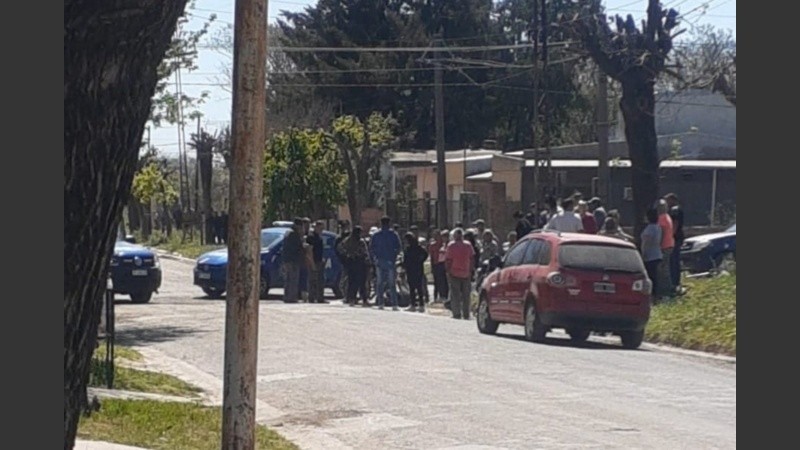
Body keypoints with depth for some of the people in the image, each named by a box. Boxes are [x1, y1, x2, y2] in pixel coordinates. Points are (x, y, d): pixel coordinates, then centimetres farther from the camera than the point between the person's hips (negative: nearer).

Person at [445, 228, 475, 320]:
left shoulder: (451, 246, -7)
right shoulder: (468, 246, 2)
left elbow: (448, 260, -6)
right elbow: (472, 259, 4)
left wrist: (448, 272, 0)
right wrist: (471, 270, 11)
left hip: (454, 274, -3)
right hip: (466, 274, 3)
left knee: (455, 295, 1)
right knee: (466, 295, 9)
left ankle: (457, 314, -3)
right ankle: (466, 315, 10)